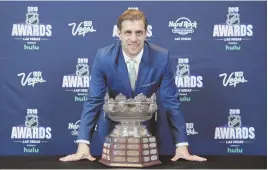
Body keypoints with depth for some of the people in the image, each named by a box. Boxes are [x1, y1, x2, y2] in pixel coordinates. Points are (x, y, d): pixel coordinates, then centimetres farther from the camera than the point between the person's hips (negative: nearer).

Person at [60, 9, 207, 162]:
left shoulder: (161, 57, -21)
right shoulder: (103, 57, -20)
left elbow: (171, 101, -16)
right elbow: (94, 101, -16)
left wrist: (182, 145, -20)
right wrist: (83, 145, -23)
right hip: (113, 124, 0)